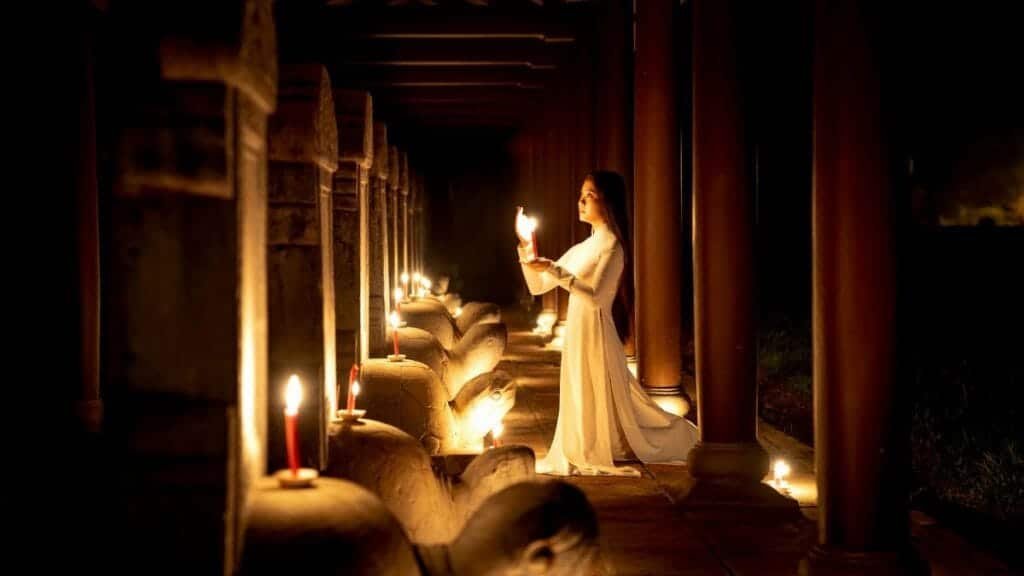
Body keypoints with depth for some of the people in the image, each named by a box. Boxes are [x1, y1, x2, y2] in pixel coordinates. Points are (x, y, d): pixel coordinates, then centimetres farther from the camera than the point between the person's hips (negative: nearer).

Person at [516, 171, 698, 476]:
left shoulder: (611, 246, -10)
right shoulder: (580, 249, 13)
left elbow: (595, 297, -23)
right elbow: (538, 286, 14)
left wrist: (554, 270, -25)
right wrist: (526, 246, 2)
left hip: (596, 335, -8)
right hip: (576, 335, 8)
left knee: (601, 403, 0)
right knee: (580, 403, 13)